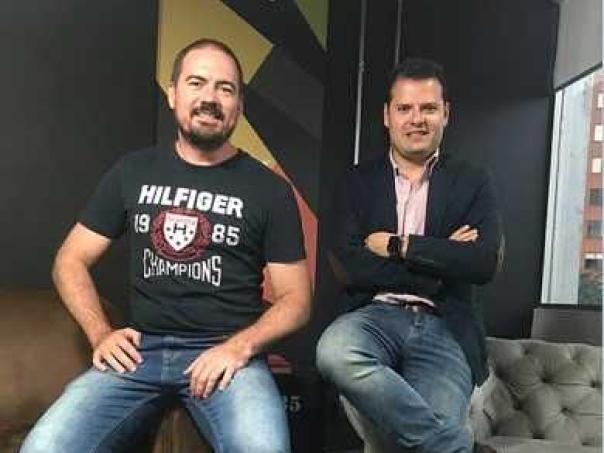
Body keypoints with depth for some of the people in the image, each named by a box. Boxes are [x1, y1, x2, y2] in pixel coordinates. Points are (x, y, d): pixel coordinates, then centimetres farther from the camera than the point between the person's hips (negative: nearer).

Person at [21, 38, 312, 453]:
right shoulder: (133, 171, 10)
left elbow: (296, 299, 4)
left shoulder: (269, 189, 3)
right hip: (139, 349, 2)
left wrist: (241, 346, -13)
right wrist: (100, 333, -1)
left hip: (227, 350, -2)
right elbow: (71, 261, 15)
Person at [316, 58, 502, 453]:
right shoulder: (359, 180, 11)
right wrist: (442, 260, -6)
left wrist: (399, 246, -6)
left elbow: (484, 264, -6)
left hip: (446, 327, -2)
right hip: (378, 315, 2)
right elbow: (349, 269, -3)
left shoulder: (473, 182, 10)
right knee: (333, 350, -34)